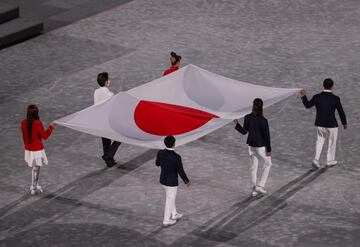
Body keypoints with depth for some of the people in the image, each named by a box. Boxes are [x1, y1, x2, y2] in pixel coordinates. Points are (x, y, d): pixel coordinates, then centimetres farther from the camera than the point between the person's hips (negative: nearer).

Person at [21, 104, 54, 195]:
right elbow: (45, 136, -14)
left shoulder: (23, 123, -6)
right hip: (37, 150, -6)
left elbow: (24, 136, 6)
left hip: (28, 150, 6)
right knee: (36, 169, 8)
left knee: (35, 168, 22)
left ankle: (36, 185, 33)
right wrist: (50, 127, -2)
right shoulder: (38, 124, -23)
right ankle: (33, 189, 17)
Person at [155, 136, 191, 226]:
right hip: (172, 182, -6)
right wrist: (187, 181, -3)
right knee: (170, 201, 15)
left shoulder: (160, 153, -16)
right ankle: (166, 220, 31)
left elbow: (157, 163, 5)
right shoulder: (176, 157, -33)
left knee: (171, 197, 29)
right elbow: (181, 172, -22)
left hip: (163, 179, 6)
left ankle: (174, 215, 45)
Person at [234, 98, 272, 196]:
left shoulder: (247, 118, -11)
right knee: (267, 163, 18)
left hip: (251, 146, 4)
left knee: (253, 166, 16)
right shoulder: (263, 121, -22)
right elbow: (266, 136, -16)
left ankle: (254, 189, 22)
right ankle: (260, 186, 11)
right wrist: (269, 149, -7)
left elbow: (244, 131, 1)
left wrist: (237, 124, 19)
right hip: (261, 146, -4)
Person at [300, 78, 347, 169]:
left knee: (320, 140, 24)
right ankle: (329, 161, 32)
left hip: (319, 124, 3)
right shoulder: (335, 99, -17)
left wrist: (303, 96, 16)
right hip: (331, 124, -3)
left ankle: (316, 160, 11)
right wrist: (344, 123, 8)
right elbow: (341, 112, -8)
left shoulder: (317, 97, -11)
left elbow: (307, 105, 3)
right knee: (332, 142, 20)